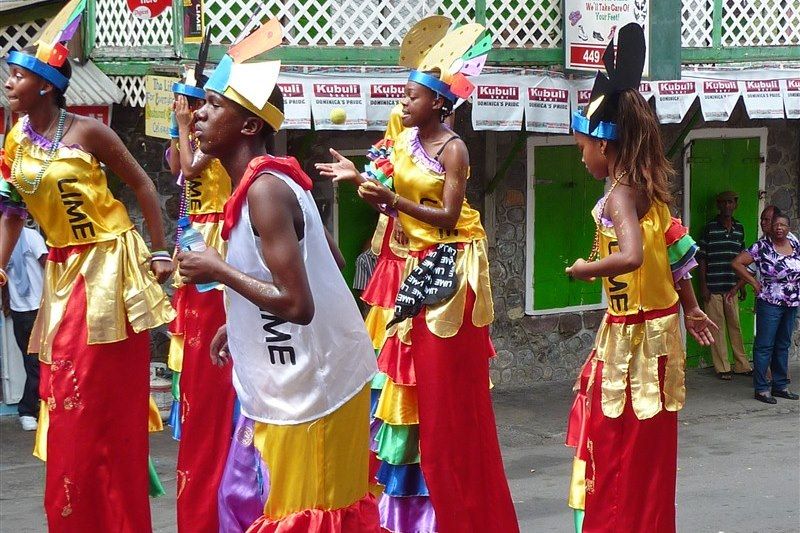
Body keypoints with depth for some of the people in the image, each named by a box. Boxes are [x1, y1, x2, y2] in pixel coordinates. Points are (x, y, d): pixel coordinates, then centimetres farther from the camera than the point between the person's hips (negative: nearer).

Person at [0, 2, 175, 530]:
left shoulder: (87, 130, -11)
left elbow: (143, 185, -5)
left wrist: (160, 252, -6)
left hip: (110, 262, -6)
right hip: (64, 270, 6)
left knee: (113, 398, -2)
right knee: (67, 397, 8)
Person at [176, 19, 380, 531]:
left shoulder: (264, 190, -21)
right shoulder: (274, 180, 8)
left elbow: (298, 305, -27)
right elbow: (333, 260, 17)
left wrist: (218, 270, -15)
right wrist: (242, 322, 17)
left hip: (307, 390, -10)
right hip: (294, 383, 10)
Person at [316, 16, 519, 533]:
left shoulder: (453, 149, -13)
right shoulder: (405, 140, 8)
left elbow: (447, 217, -17)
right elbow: (397, 205, 7)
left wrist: (392, 198, -24)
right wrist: (360, 178, -5)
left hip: (449, 266, -7)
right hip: (418, 264, 7)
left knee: (448, 386, -2)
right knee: (415, 378, 9)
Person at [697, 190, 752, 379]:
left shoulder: (739, 228, 10)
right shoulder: (710, 227, -3)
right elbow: (702, 257, -3)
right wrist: (703, 285, -7)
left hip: (732, 286, 4)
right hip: (713, 286, -4)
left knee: (735, 325, 8)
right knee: (717, 326, 1)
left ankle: (741, 365, 15)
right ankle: (722, 368, 7)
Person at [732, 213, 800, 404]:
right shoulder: (762, 247, -11)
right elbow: (737, 263, -13)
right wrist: (754, 282, -13)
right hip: (770, 304, -6)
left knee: (783, 345, 14)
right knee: (764, 345, -3)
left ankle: (780, 386, 22)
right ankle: (761, 388, 0)